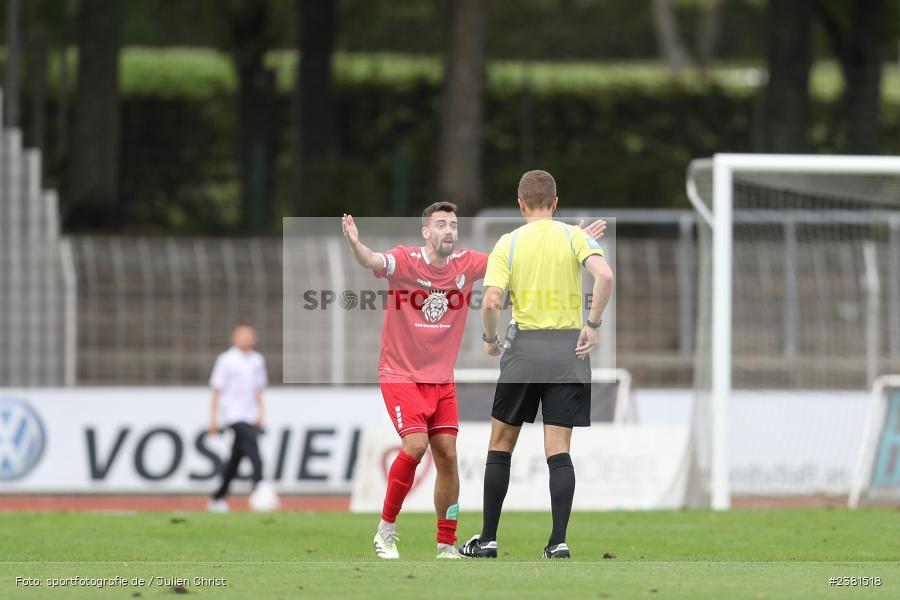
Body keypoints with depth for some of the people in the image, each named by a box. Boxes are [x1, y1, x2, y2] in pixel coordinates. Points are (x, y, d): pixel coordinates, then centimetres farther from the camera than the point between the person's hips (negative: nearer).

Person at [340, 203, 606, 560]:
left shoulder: (465, 263, 1)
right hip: (400, 375, -5)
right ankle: (386, 529, -4)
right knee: (415, 444, -20)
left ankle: (446, 544, 11)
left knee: (447, 457, 0)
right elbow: (371, 262, -32)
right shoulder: (405, 261, -13)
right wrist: (355, 245, -56)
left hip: (442, 380, 5)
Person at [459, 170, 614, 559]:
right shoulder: (574, 237, 1)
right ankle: (558, 540, -8)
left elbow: (491, 301, -11)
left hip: (524, 346, 0)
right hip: (568, 350, 1)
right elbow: (604, 276, -16)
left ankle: (488, 539, 14)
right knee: (558, 450, 1)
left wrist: (490, 339, 6)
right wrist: (592, 325, -7)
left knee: (501, 443, 12)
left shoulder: (508, 243, 0)